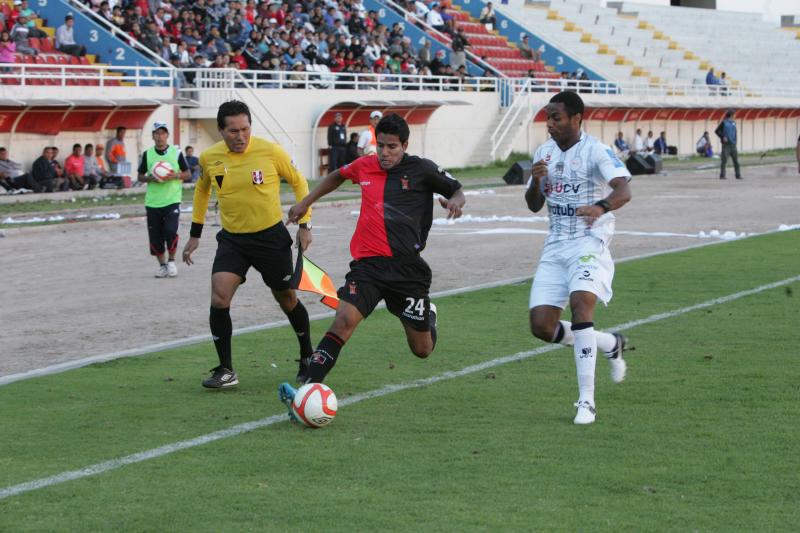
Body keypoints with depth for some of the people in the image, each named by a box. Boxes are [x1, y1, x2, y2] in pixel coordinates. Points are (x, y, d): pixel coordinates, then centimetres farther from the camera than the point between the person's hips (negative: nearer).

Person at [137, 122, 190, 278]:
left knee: (171, 230, -18)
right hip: (152, 202, 2)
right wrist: (151, 178, -9)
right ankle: (162, 265, 20)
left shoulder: (176, 152, 1)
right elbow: (140, 177, 11)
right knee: (155, 237, 2)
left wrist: (175, 176, -12)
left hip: (172, 200, -2)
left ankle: (171, 261, 3)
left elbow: (187, 174, 8)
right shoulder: (147, 154, 5)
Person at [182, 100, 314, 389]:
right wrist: (195, 233, 16)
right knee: (219, 298, -16)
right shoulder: (209, 157, -5)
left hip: (271, 236, -2)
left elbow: (298, 182, 0)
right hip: (232, 239, 2)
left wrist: (305, 224, -4)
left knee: (287, 299, 10)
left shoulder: (271, 151, -15)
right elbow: (202, 189, 16)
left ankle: (308, 357, 34)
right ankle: (226, 370, -6)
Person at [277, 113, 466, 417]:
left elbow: (456, 189, 11)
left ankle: (428, 315, 46)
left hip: (407, 266, -1)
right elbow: (338, 176, 30)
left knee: (422, 350, 8)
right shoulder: (365, 166, 8)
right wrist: (306, 203, 29)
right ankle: (306, 388, -32)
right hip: (368, 263, 1)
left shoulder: (421, 169, -1)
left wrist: (456, 201, -13)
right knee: (344, 321, -24)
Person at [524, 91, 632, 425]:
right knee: (541, 326, -3)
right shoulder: (544, 153, 11)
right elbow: (534, 206, 16)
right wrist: (536, 182, -6)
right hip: (555, 247, 7)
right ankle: (611, 345, 23)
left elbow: (624, 191, -26)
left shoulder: (596, 151, -10)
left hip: (589, 244, -7)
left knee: (580, 303, -30)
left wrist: (601, 207, -47)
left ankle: (586, 401, -25)